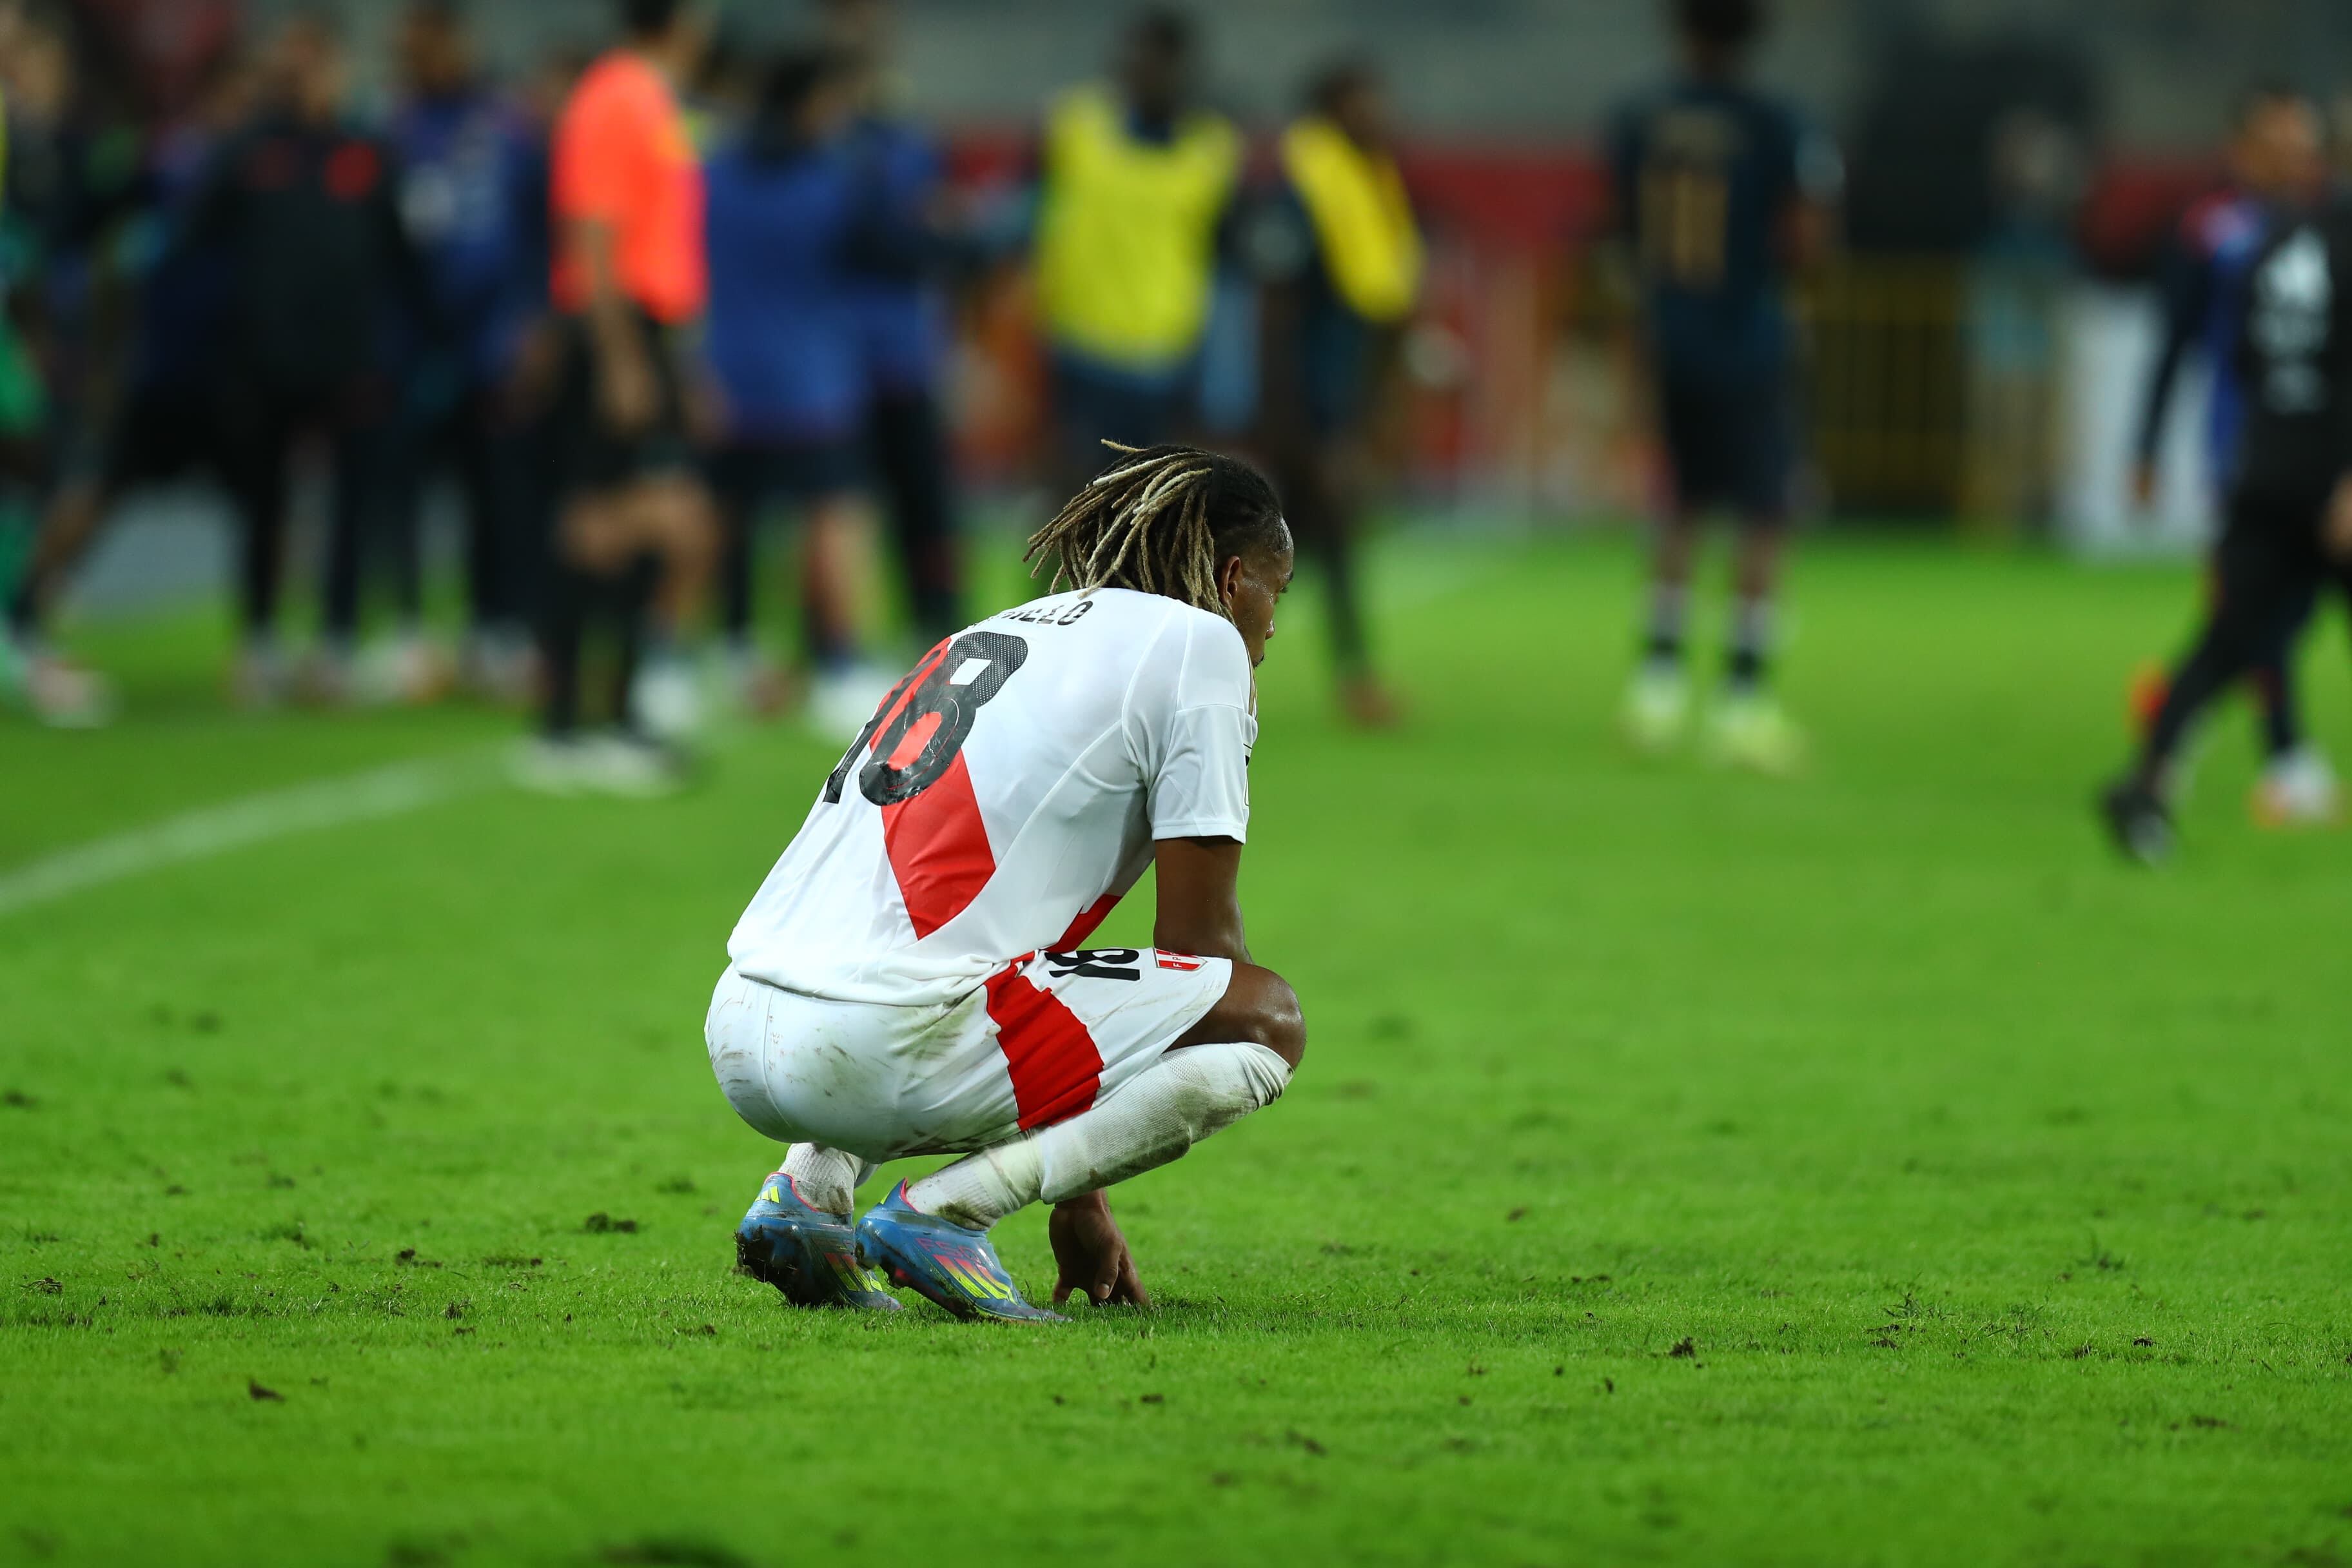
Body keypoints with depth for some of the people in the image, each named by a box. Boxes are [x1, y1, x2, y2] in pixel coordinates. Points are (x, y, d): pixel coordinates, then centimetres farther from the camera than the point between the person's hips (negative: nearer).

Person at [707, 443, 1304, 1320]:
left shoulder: (997, 634, 30)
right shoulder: (1197, 641, 6)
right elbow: (1197, 936, 3)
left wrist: (1078, 1199, 40)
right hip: (883, 1045, -8)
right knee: (1269, 1019, 0)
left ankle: (810, 1186, 12)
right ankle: (941, 1210, -8)